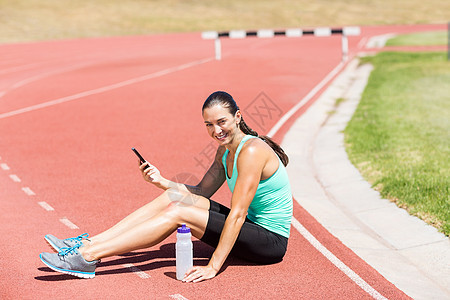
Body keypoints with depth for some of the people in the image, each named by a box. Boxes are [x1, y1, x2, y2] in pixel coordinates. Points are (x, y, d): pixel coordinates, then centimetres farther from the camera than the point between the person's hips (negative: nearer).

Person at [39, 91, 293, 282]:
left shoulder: (252, 151, -21)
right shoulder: (226, 151, 7)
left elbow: (238, 214, -25)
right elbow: (201, 192, 12)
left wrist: (213, 266, -27)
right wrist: (161, 181, -4)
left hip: (271, 241, -8)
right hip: (251, 227, 8)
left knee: (177, 213, -20)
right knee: (175, 196, -4)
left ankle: (87, 257, -19)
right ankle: (89, 243, -6)